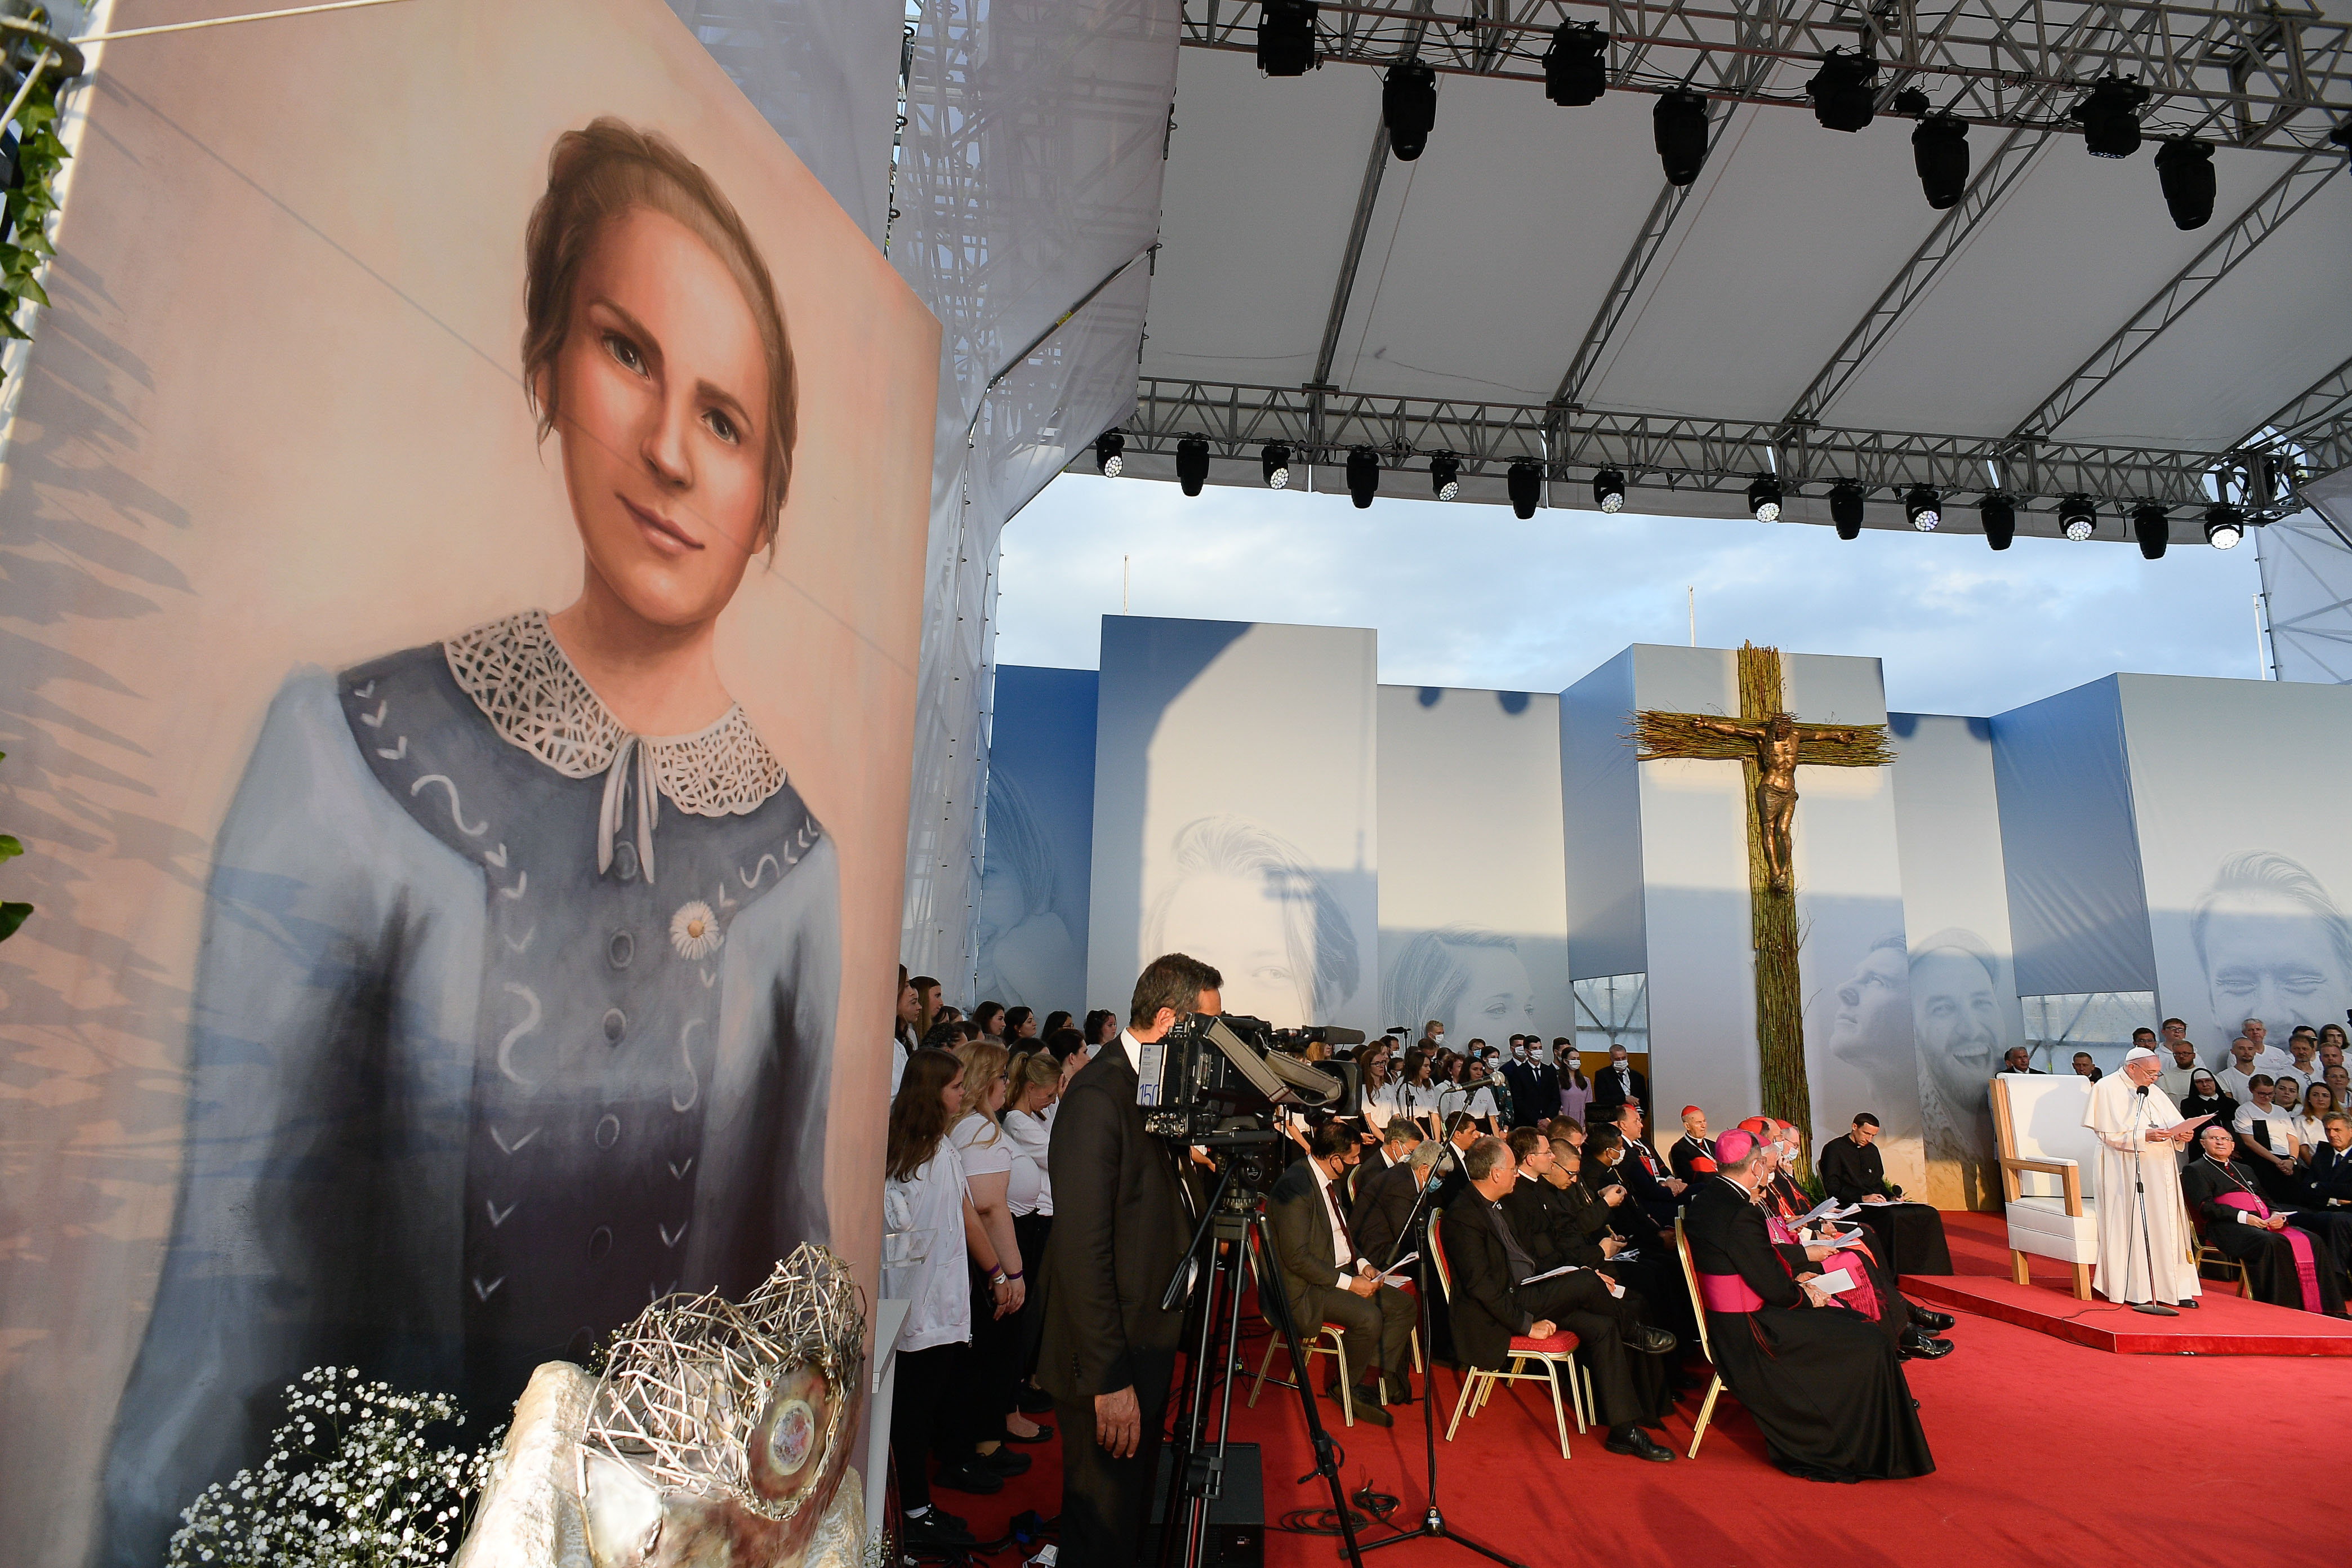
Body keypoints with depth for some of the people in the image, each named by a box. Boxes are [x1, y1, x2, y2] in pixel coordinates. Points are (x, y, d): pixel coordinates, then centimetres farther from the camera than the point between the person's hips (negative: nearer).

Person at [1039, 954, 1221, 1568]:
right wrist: (1109, 1379, -23)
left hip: (1147, 1342, 9)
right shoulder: (1098, 1096, -24)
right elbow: (1081, 1251, -26)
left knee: (1133, 1511, 24)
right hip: (1110, 1357, -9)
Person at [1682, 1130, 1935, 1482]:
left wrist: (1793, 1279, 13)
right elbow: (1774, 1288, -20)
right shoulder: (1739, 1213, -27)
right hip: (1748, 1332, -10)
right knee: (1870, 1346, -3)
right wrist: (1805, 1296, -1)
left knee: (1856, 1323, 17)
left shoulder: (1705, 1196, 3)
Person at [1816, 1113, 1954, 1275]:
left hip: (1877, 1204, 8)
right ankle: (1897, 1276, -30)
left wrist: (1891, 1196, 5)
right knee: (1893, 1217, -36)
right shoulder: (1834, 1148, -3)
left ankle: (1927, 1274, -15)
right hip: (1851, 1207, -8)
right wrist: (1862, 1198, -20)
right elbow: (1832, 1187, -10)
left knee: (1928, 1214, -13)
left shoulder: (1872, 1150, 22)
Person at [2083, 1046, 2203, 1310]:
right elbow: (2109, 1134, -11)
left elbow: (2175, 1125, 15)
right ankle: (2134, 1290, 0)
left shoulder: (2154, 1092, 17)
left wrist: (2181, 1134, -7)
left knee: (2166, 1227, 5)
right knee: (2132, 1228, -5)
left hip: (2160, 1171, 7)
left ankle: (2173, 1288, 10)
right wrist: (2144, 1136, -22)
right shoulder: (2107, 1090, -5)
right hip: (2128, 1173, -7)